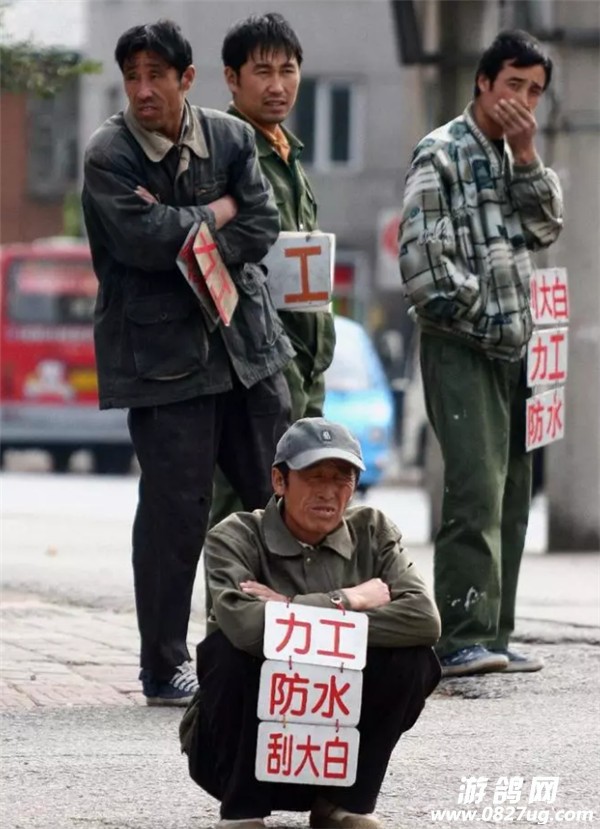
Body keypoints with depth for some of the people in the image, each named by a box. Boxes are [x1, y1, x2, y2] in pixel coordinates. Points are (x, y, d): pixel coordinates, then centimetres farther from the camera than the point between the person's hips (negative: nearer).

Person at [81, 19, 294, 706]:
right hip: (164, 352, -5)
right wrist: (218, 211, -7)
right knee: (174, 506, -5)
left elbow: (262, 229, -1)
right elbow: (147, 239, -20)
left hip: (246, 338, 5)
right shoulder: (108, 155, -8)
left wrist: (186, 237, -14)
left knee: (284, 496, 8)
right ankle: (164, 669, 4)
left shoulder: (231, 139, 6)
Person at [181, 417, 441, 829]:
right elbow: (245, 624, -33)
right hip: (245, 748, -3)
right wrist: (349, 600, -21)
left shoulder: (373, 532, 0)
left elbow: (425, 618, -19)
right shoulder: (236, 539, -10)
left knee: (411, 656, -18)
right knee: (229, 647, -29)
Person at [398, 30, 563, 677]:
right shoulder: (442, 153, -6)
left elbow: (545, 228, 7)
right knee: (475, 490, -17)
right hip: (460, 348, -8)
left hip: (511, 347, 8)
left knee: (512, 494, 7)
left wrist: (527, 156, -3)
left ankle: (492, 637, 11)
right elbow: (422, 254, -13)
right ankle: (462, 640, -20)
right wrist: (476, 312, -10)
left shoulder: (515, 158, 18)